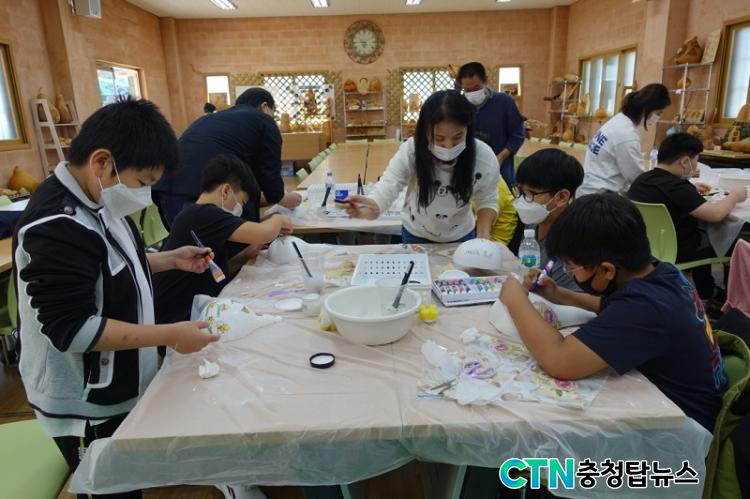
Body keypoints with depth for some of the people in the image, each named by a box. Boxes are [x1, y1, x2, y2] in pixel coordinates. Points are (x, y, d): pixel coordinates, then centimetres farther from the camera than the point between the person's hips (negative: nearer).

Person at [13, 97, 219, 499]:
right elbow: (72, 330, -30)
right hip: (85, 409, -8)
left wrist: (170, 259, 0)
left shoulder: (97, 199, -1)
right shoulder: (56, 228, -30)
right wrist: (170, 335, -28)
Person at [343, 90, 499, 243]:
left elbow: (487, 201, -12)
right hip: (415, 235, 0)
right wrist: (373, 206, -55)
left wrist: (483, 234, -29)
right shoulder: (411, 151, -26)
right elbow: (389, 185, -33)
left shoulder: (484, 157, -23)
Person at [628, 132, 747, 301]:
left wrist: (692, 191, 15)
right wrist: (734, 196, -11)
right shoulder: (676, 186, -29)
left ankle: (705, 291, 41)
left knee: (702, 231, 29)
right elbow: (716, 214, -30)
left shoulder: (642, 179, -4)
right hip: (675, 253, -8)